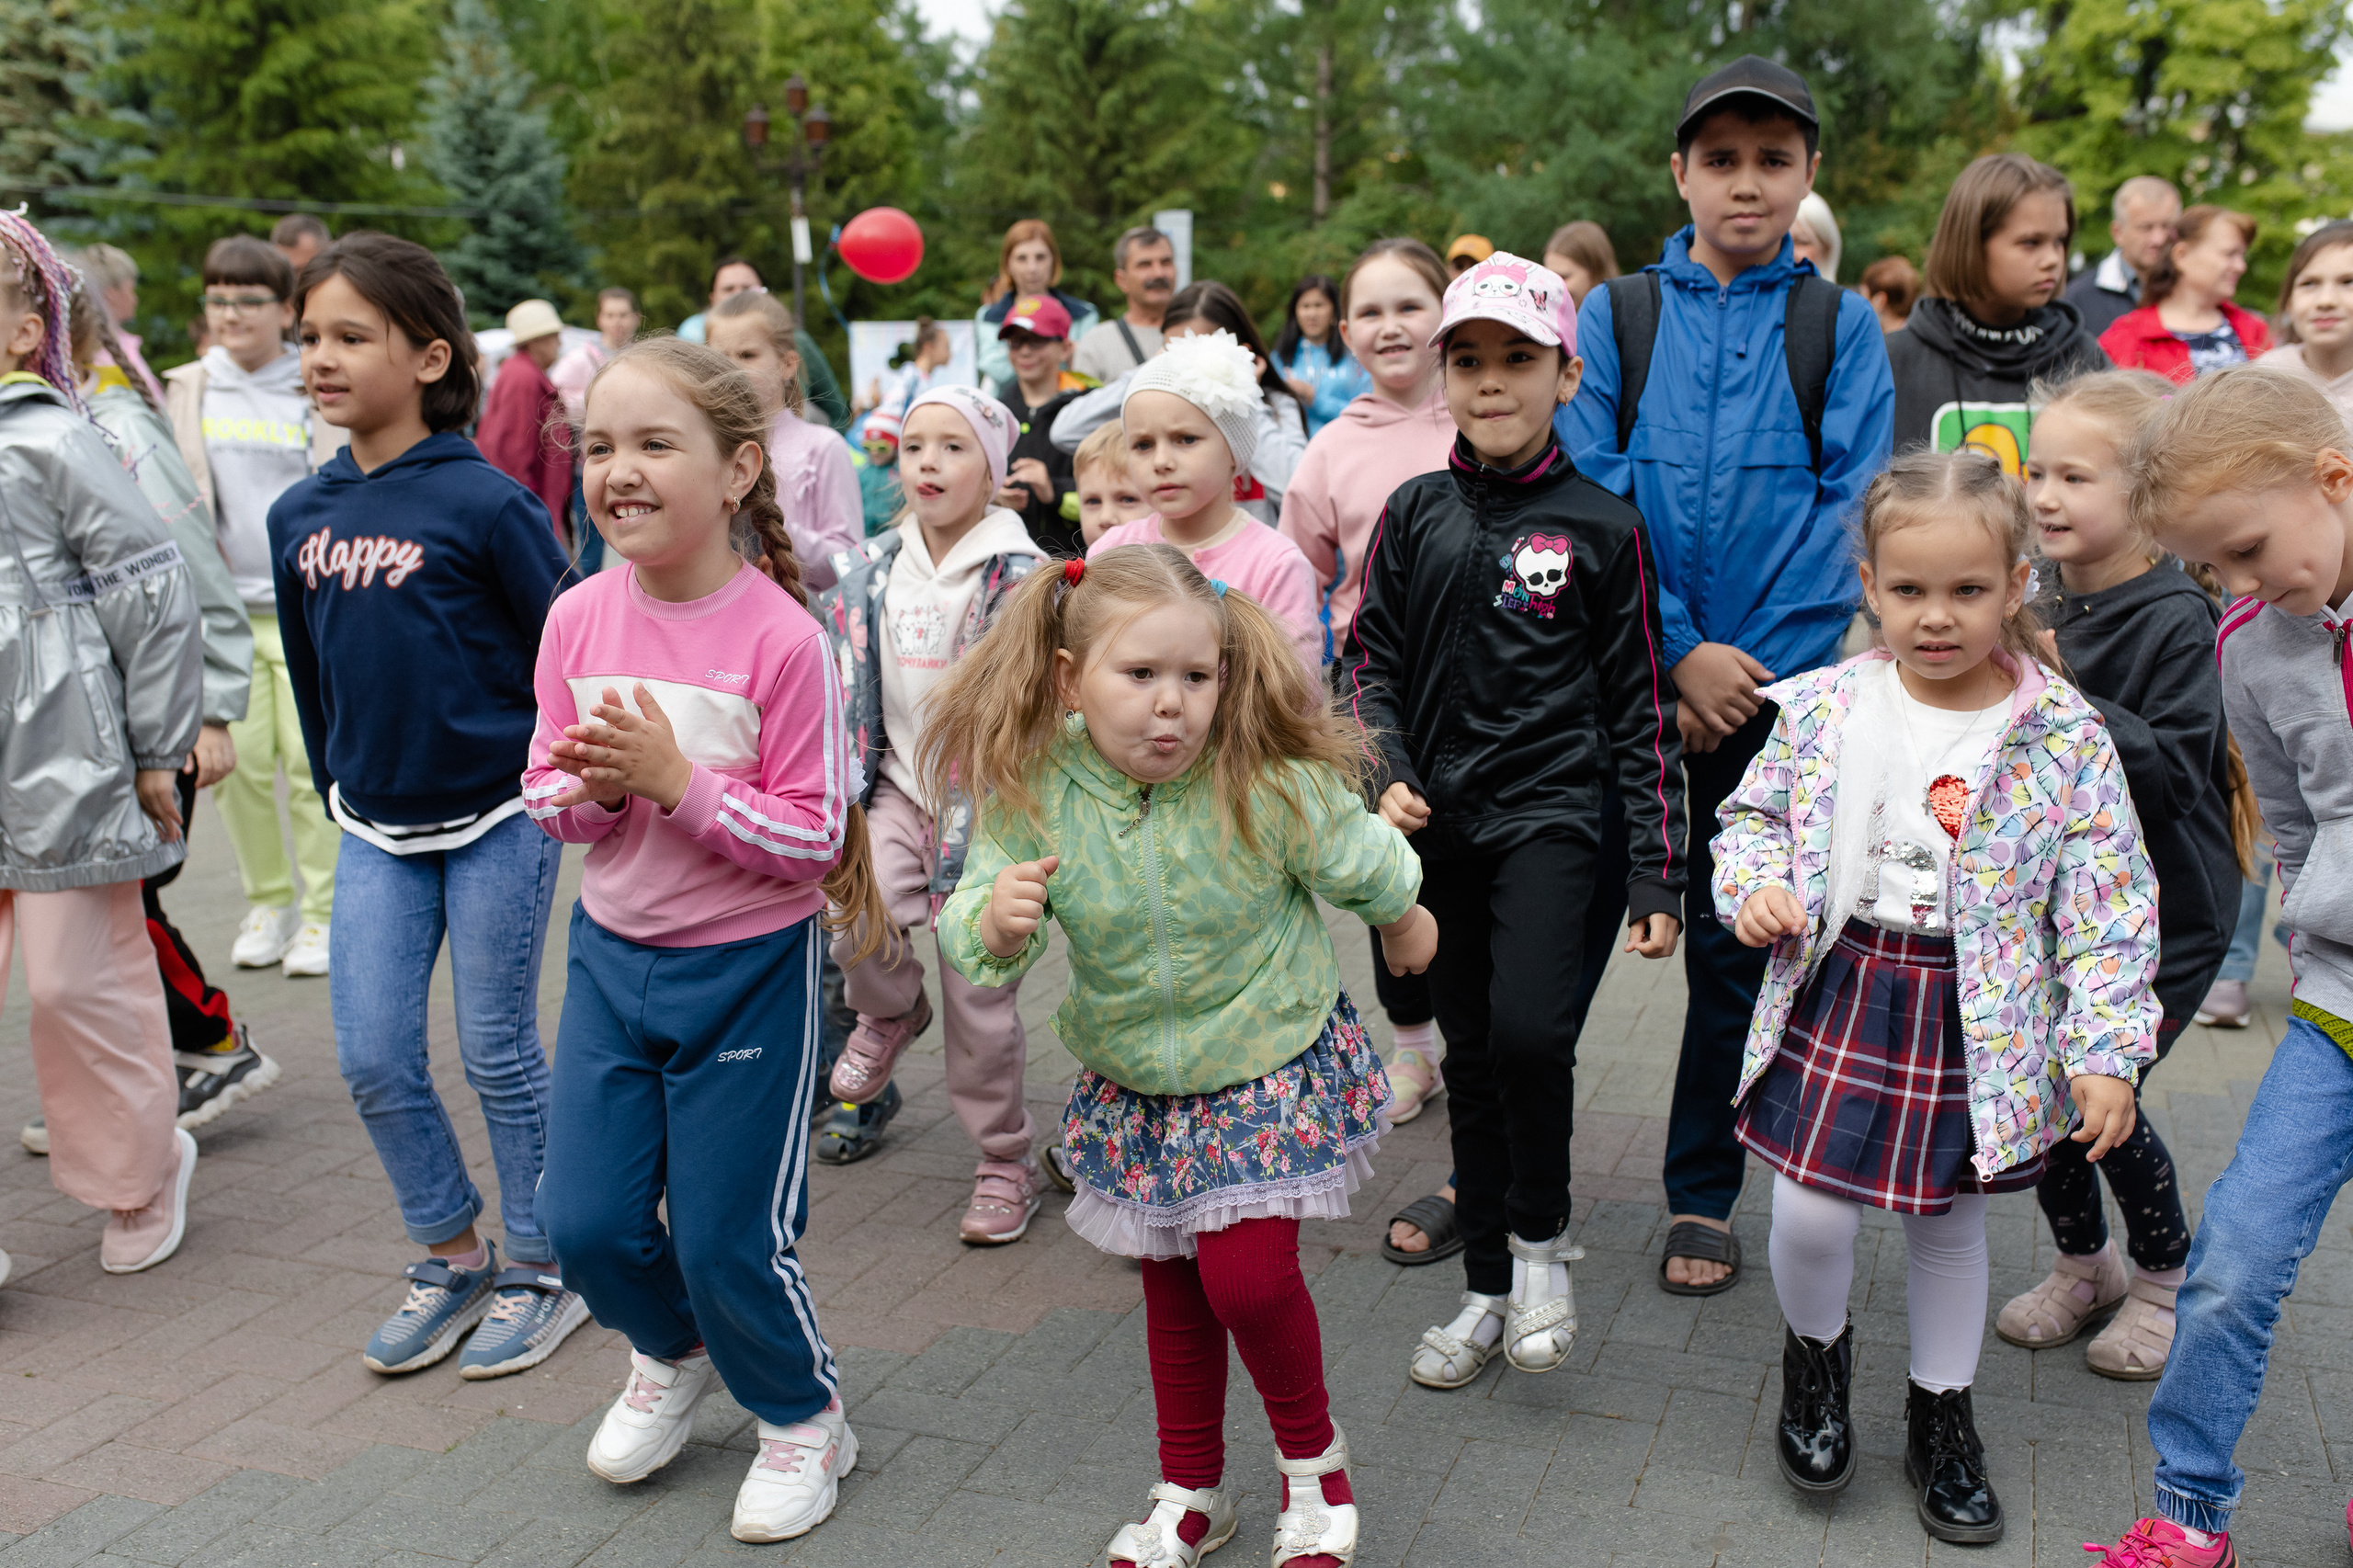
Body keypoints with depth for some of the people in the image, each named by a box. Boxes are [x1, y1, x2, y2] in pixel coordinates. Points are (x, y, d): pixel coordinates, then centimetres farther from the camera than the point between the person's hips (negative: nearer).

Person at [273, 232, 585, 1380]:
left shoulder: (486, 502, -14)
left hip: (497, 819, -5)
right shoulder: (298, 517, 3)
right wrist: (338, 791, 17)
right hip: (375, 831, 5)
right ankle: (452, 1254, 27)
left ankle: (541, 1270, 23)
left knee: (498, 1054, 5)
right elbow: (310, 671, 14)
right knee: (372, 1062, 6)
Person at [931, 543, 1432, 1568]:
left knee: (1247, 1272, -13)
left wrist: (1404, 924, 13)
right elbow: (970, 930, -15)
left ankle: (1312, 1454, 19)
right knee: (1171, 1290, 16)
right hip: (1133, 1083, 3)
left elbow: (1364, 865, -5)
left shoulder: (1273, 783, -24)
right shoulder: (1035, 796, -18)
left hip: (1271, 1063, -3)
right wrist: (996, 919, -39)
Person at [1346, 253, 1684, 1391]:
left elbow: (1639, 704, 0)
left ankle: (1542, 1238, 7)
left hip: (1552, 813, -3)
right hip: (1441, 824, 3)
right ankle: (1487, 1289, 25)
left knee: (1529, 1027, -21)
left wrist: (1657, 870, -2)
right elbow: (1370, 658, 10)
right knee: (1470, 1053, 10)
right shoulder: (1415, 514, 6)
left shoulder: (1601, 527, -2)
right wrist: (1386, 772, -8)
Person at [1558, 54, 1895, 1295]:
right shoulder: (1615, 314, 3)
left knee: (1737, 949, 8)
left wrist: (1757, 671, -13)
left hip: (1769, 690, 0)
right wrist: (1678, 652, -13)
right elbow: (1587, 488, -5)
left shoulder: (1840, 329, 4)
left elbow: (1850, 510, -3)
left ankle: (1701, 1196, 25)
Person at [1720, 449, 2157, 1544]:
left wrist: (2105, 1051, -10)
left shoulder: (2063, 736, -10)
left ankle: (1943, 1417, 38)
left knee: (1952, 1221, 15)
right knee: (1810, 1214, -2)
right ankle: (1816, 1354, 32)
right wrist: (1754, 885, -12)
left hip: (1980, 1020, 0)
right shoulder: (1824, 707, -5)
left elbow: (2109, 904, -7)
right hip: (1843, 992, 1)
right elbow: (1753, 814, 9)